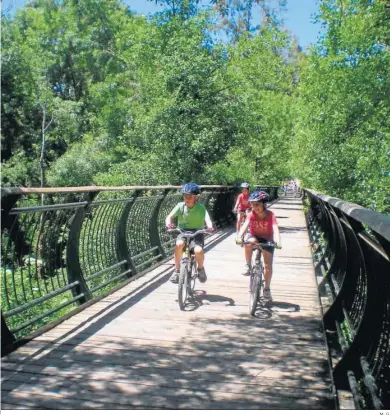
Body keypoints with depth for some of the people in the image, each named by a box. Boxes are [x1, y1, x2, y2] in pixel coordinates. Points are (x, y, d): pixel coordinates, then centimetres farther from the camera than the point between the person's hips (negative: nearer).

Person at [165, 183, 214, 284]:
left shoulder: (201, 208, -10)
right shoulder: (180, 206, -6)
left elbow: (207, 219, -25)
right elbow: (170, 216, -16)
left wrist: (210, 226, -48)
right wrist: (168, 223, -40)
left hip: (197, 233, -1)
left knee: (198, 250, -30)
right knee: (179, 244, -33)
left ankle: (201, 268, 4)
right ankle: (177, 270, -14)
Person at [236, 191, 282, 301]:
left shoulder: (270, 215, -24)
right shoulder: (252, 214, -20)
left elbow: (275, 228, -36)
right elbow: (245, 225, -34)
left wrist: (277, 241, -54)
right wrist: (239, 236, -53)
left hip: (267, 240, 0)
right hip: (254, 237, 0)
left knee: (268, 265, -6)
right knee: (249, 242, -37)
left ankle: (267, 289, 13)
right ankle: (247, 266, -19)